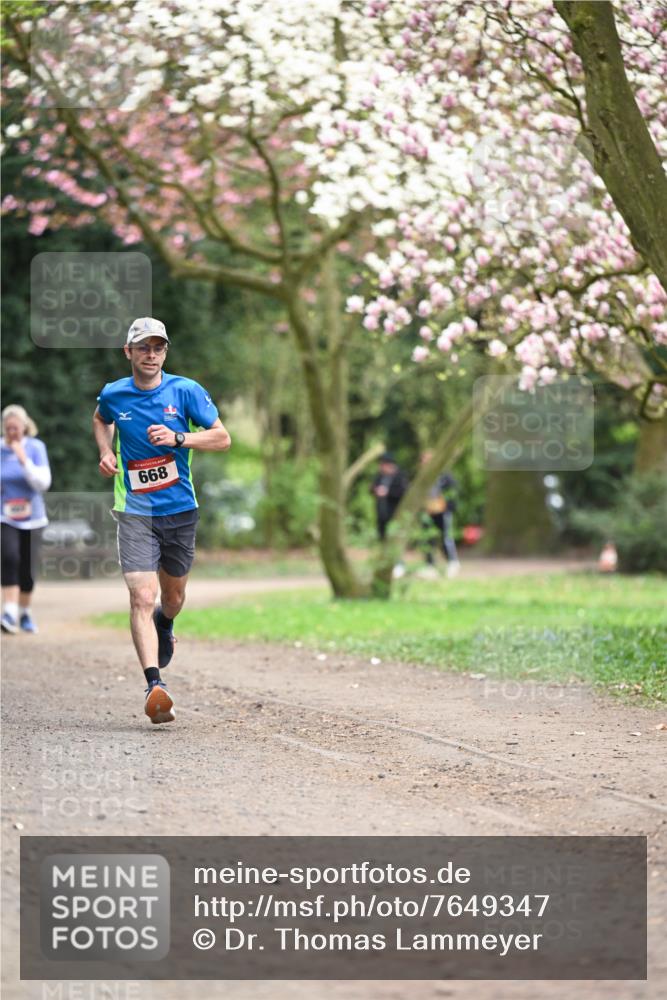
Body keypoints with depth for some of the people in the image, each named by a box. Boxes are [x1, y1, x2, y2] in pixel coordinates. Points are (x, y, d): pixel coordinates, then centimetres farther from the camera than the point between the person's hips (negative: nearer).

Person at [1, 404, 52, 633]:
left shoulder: (36, 447, -2)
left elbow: (43, 483, -10)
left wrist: (24, 461, -20)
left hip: (31, 517, 1)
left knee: (27, 568, 4)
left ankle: (25, 613, 27)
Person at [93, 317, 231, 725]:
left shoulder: (186, 391, -5)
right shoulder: (113, 395, 0)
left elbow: (223, 438, -4)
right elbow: (100, 420, 24)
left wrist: (179, 438, -20)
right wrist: (106, 452, 4)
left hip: (180, 510, 1)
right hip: (135, 512, -1)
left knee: (173, 594, 18)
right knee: (142, 596, -18)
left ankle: (165, 625, 55)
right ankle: (155, 684, -26)